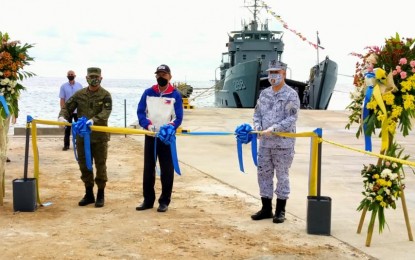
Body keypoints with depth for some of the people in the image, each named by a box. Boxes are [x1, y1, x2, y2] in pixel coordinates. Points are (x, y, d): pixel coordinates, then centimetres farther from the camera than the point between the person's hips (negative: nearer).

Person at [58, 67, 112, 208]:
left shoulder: (105, 95, -4)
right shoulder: (79, 94, 9)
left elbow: (106, 112, -18)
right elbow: (67, 107, 10)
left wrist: (94, 120, -35)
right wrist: (62, 116, -12)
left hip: (100, 136, -4)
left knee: (100, 166, 4)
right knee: (84, 165, 10)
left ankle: (100, 195, 15)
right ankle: (89, 194, 24)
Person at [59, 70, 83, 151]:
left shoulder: (79, 85, 3)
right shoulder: (64, 86, 0)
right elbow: (62, 99, 0)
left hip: (78, 111, 1)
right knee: (67, 129, 4)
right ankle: (66, 145, 9)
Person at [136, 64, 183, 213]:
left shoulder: (175, 95, -1)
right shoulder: (148, 93, 6)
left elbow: (178, 117, -6)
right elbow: (140, 112, 1)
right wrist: (148, 124, -17)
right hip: (150, 136, 2)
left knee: (167, 171, 2)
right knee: (148, 169, 6)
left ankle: (164, 201, 11)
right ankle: (148, 200, 16)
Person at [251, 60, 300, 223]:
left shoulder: (291, 95, -6)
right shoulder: (264, 94, 12)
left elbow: (291, 119, -13)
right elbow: (257, 113, 16)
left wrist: (273, 129, -21)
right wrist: (258, 127, -4)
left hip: (283, 143, -6)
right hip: (265, 142, 6)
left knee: (282, 175, 3)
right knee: (264, 174, 9)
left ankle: (280, 211, 14)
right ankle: (266, 208, 21)